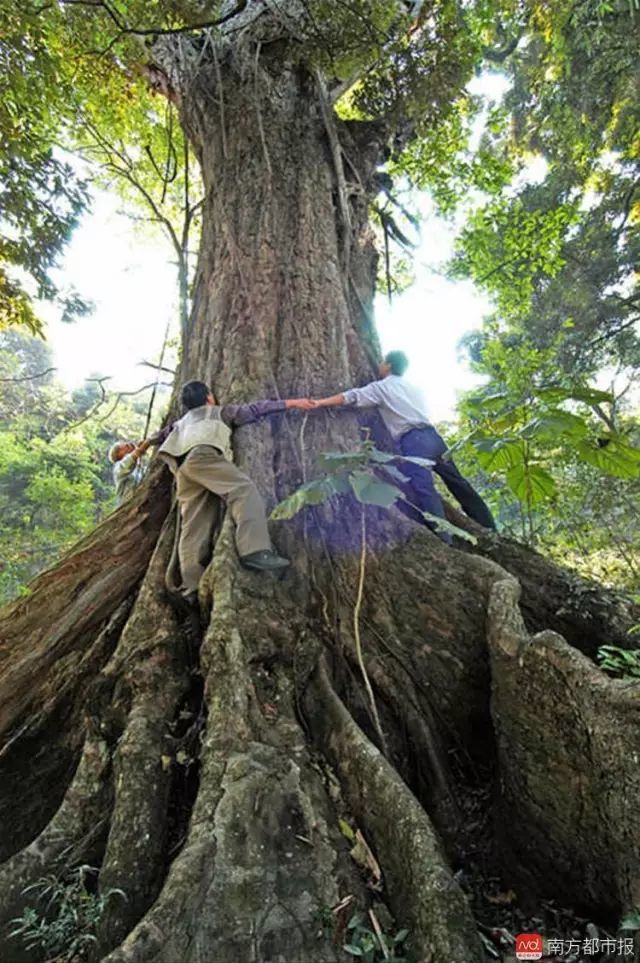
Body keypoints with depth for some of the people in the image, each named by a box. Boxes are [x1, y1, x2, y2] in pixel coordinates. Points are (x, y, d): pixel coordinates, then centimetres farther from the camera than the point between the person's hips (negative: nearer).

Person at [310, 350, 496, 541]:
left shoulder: (381, 387, 7)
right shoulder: (412, 387, 27)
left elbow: (351, 397, 1)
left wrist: (320, 402, 3)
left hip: (414, 441, -8)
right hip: (432, 435, 8)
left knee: (424, 491, -17)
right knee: (458, 483, 14)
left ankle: (445, 542, -26)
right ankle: (490, 529, 23)